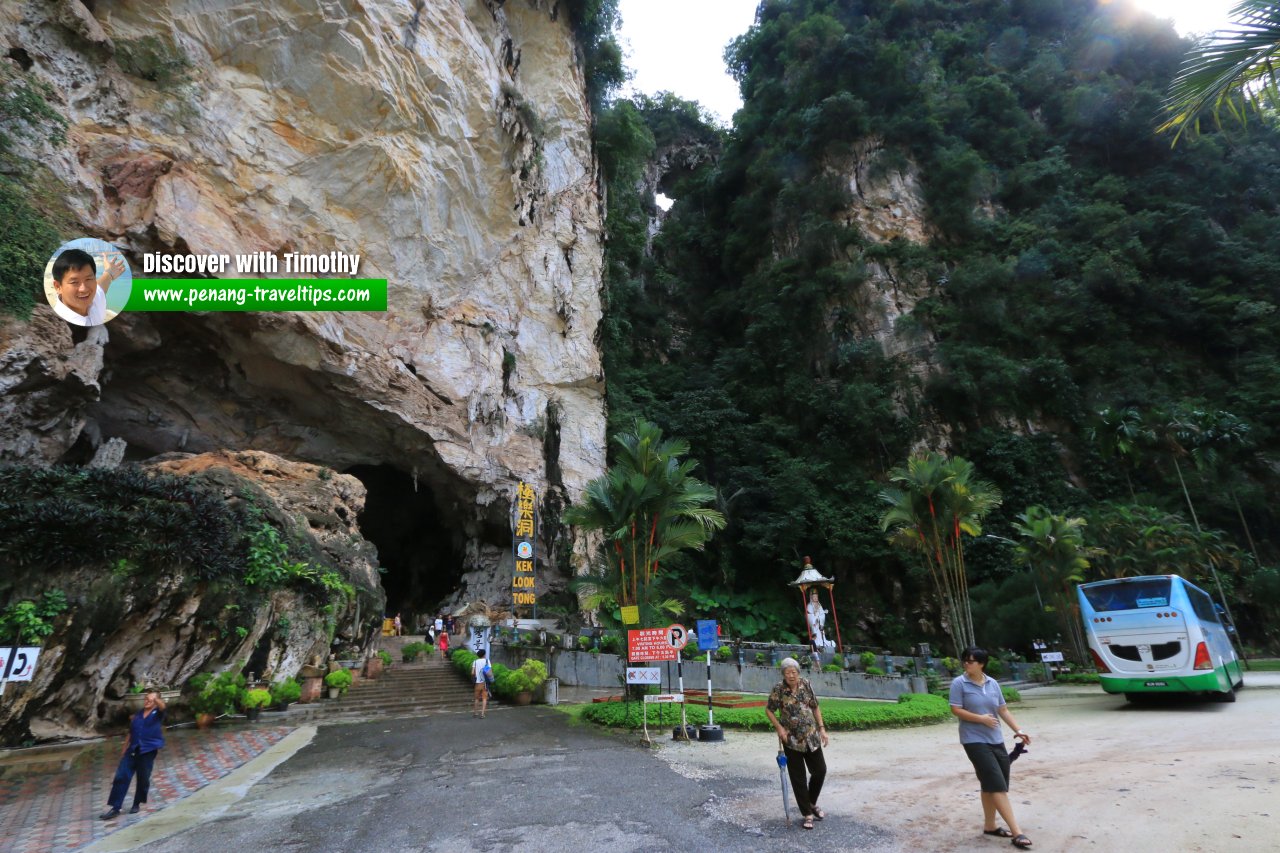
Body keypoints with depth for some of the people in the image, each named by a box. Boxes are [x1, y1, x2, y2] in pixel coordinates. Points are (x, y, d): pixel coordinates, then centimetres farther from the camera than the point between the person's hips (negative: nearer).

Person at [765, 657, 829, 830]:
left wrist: (822, 728, 3)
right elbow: (769, 710, -3)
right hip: (791, 739, -3)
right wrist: (779, 727, -13)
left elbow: (815, 708, 7)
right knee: (798, 778, 4)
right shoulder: (778, 690, -13)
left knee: (820, 770, 11)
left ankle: (812, 803, 37)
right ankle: (807, 814, 21)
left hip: (811, 736, 3)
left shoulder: (806, 685, -4)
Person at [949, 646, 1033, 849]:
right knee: (997, 785, -9)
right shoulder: (959, 683, -9)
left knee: (991, 785, 13)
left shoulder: (992, 683, 6)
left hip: (996, 740, 6)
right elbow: (956, 710, -11)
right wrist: (981, 718, -17)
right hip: (975, 741, -6)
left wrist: (1018, 730, 2)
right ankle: (1016, 832, -5)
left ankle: (989, 825, 27)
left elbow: (1003, 710, 11)